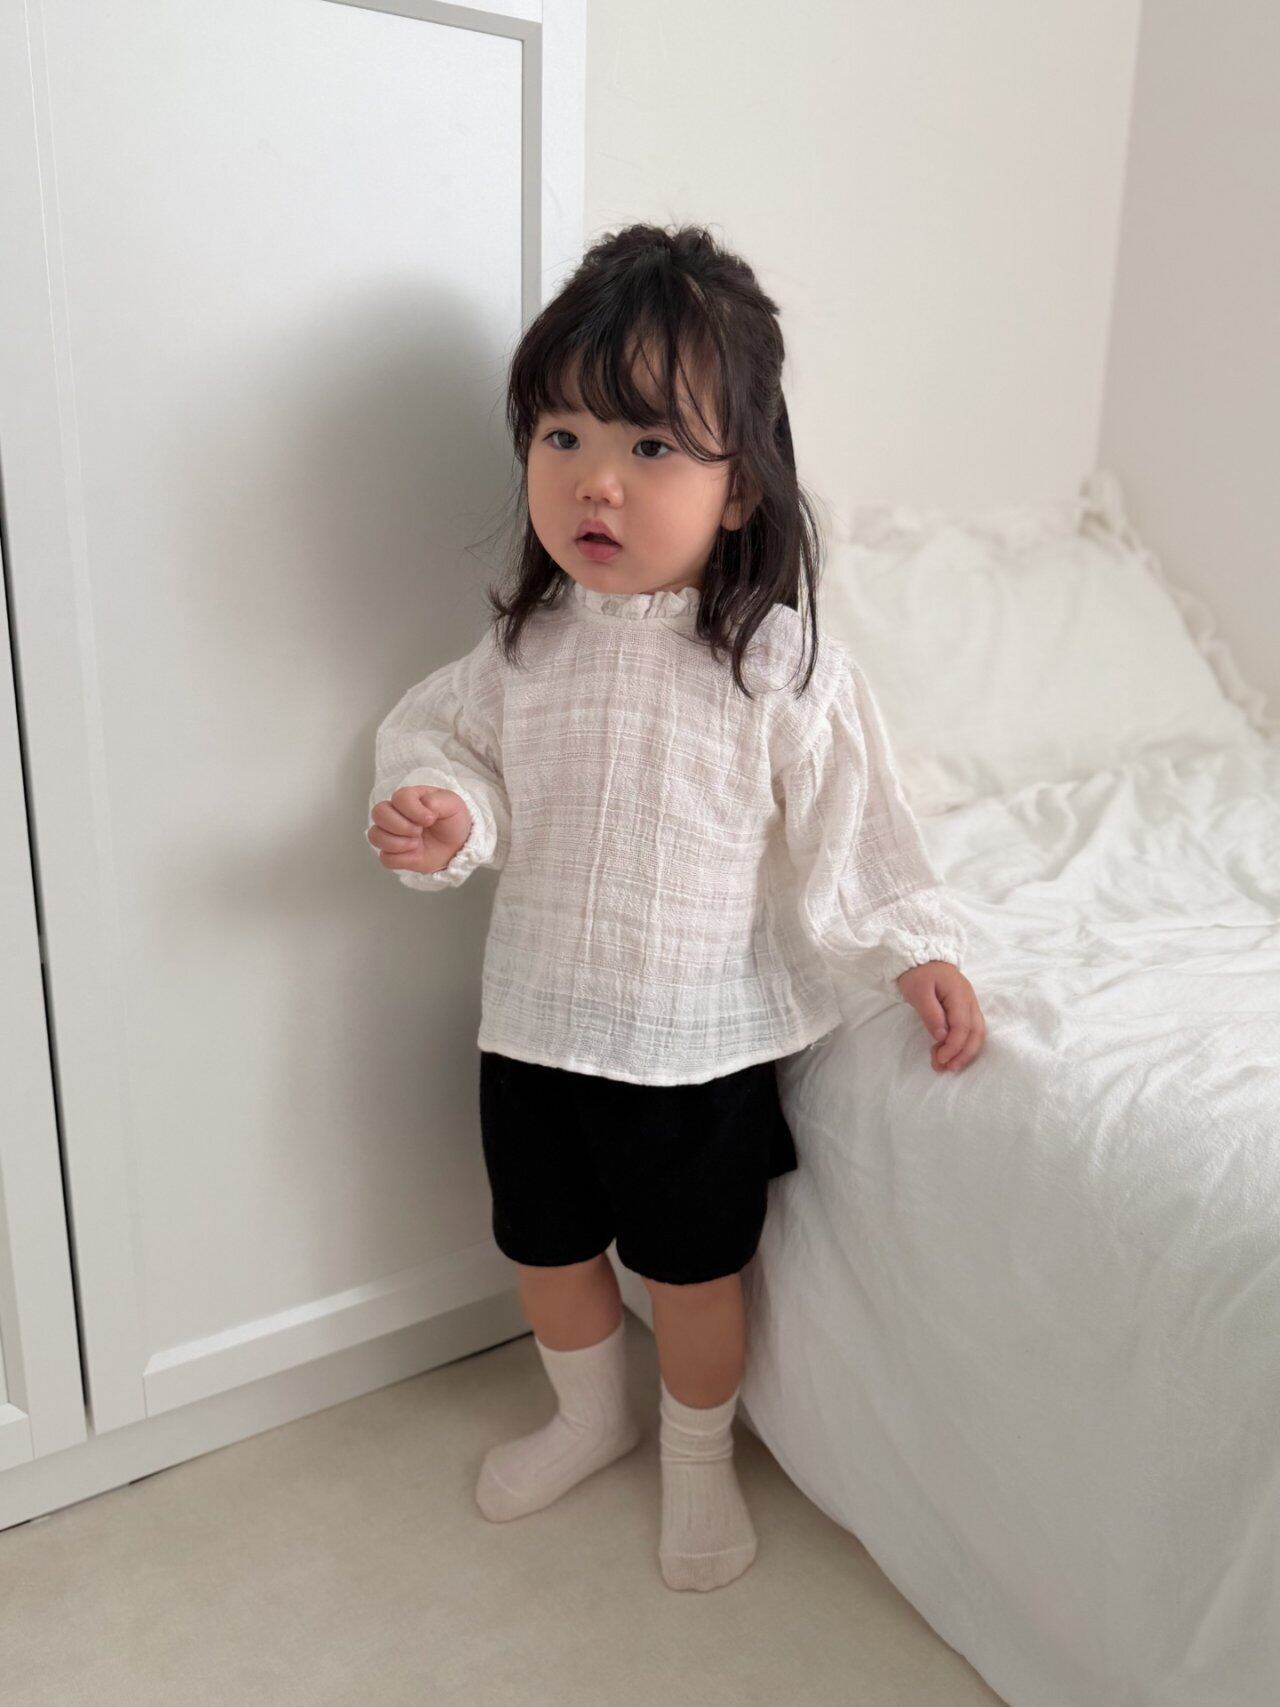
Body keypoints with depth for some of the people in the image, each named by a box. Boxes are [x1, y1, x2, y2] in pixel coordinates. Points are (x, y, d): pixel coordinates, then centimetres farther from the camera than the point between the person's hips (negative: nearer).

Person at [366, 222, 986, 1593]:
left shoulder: (783, 666, -16)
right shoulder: (525, 641, -6)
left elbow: (848, 824, -7)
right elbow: (453, 739, 8)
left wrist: (917, 950, -8)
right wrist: (437, 812, -12)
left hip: (696, 1037, -4)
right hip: (532, 1018, 4)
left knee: (693, 1269, 15)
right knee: (545, 1247, 22)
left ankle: (699, 1456, 46)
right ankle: (589, 1418, 52)